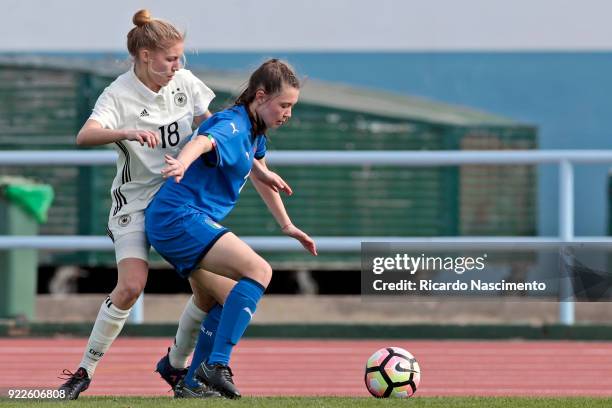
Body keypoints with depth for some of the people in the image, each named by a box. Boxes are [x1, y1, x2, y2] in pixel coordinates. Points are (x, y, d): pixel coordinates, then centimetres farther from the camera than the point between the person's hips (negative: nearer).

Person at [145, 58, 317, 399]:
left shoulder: (254, 131, 15)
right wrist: (182, 163, -62)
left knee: (230, 301, 23)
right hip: (181, 217, -11)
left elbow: (260, 175, 34)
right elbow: (204, 141, -40)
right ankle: (217, 364, -28)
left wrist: (287, 226, 38)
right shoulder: (232, 126, -16)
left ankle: (192, 382, 31)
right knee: (259, 270, -25)